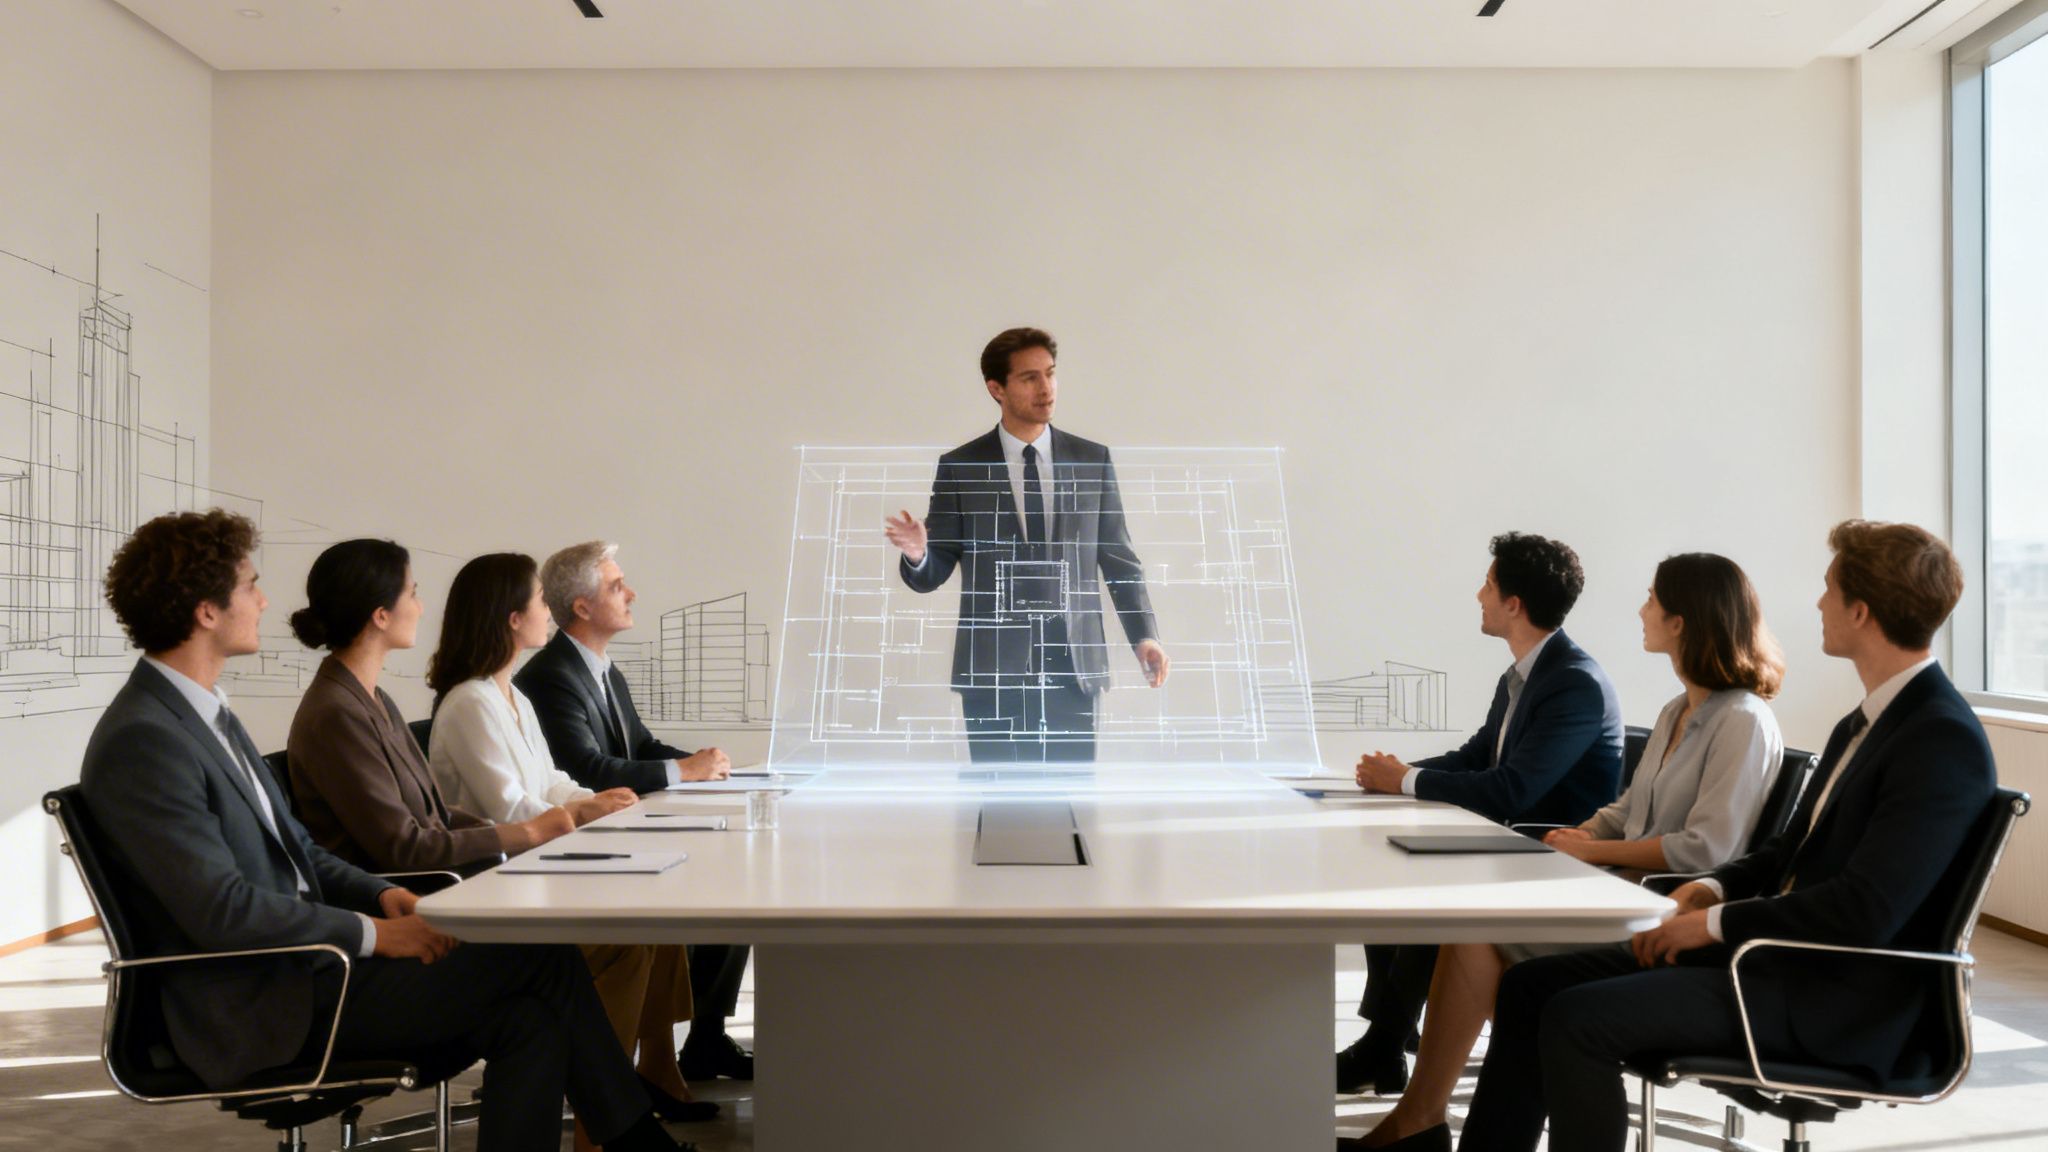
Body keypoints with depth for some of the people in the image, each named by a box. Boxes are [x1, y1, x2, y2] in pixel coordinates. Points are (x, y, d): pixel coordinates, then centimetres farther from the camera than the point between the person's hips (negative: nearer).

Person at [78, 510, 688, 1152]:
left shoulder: (205, 714, 14)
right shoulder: (140, 741, -16)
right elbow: (221, 911, -23)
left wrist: (382, 894, 2)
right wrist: (373, 933, -16)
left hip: (297, 966, 9)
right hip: (258, 1011, -9)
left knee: (528, 1021, -8)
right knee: (541, 954, -12)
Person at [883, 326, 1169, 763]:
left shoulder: (1093, 461, 8)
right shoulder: (959, 468, 3)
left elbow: (1119, 559, 10)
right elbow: (933, 573, 4)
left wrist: (1144, 635, -2)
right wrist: (917, 555, -19)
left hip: (1073, 666, 1)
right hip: (993, 668, -1)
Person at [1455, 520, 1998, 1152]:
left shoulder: (1945, 740, -16)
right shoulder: (1867, 719, 14)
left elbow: (1867, 910, -24)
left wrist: (1716, 923, -15)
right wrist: (1712, 888, 1)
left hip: (1836, 998, -9)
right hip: (1776, 951, 9)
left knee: (1577, 1018, -24)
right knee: (1531, 984, -1)